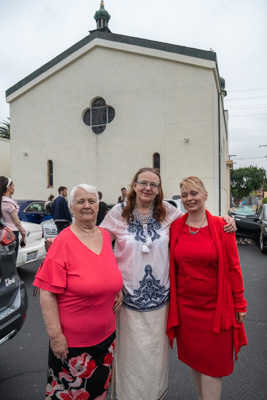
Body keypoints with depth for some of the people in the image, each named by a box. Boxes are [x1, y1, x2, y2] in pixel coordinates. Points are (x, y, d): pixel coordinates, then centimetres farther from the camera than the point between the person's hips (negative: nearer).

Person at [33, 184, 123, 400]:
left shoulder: (105, 236, -1)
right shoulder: (63, 242, -18)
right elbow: (47, 293, -17)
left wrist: (118, 289, -1)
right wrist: (55, 335, -17)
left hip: (107, 335, 5)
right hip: (72, 341, -5)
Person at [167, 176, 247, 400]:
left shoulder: (221, 226, -10)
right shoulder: (175, 228, -4)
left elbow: (233, 267, -5)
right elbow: (172, 267, 3)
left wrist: (239, 304, -2)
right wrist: (172, 301, 4)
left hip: (215, 305, -2)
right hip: (185, 304, 3)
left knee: (212, 361, 9)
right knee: (193, 356, 19)